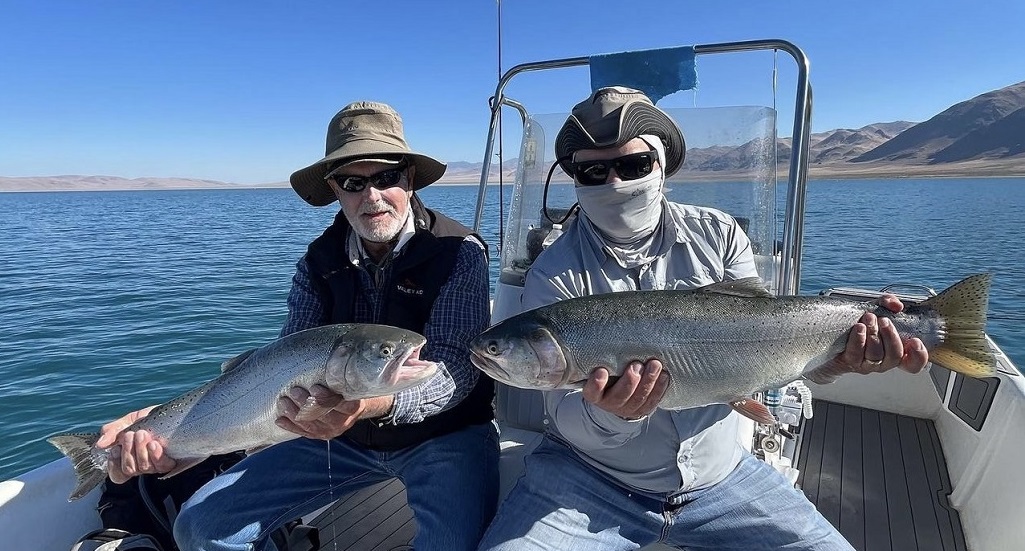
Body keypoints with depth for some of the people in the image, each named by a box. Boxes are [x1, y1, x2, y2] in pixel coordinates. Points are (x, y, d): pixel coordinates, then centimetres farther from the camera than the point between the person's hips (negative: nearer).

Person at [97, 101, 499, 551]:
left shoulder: (459, 252, -15)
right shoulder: (319, 262, -2)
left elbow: (456, 366, -23)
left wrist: (374, 403, -43)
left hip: (444, 432, -3)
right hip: (343, 434, 4)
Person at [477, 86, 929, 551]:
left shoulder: (719, 235, -2)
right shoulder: (553, 276, -12)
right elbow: (565, 416, -15)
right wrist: (610, 416, -36)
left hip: (719, 475, 3)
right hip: (588, 478, -2)